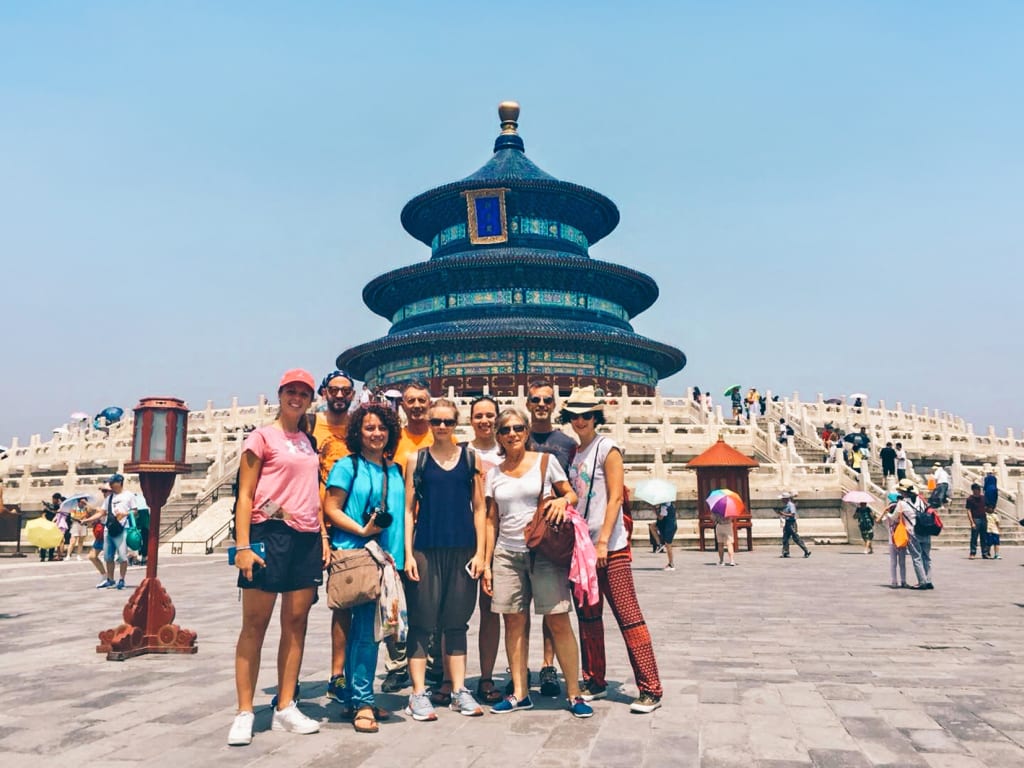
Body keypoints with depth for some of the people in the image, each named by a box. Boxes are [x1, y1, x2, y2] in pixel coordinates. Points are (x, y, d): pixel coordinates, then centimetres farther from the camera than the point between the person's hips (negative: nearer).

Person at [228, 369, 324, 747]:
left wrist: (323, 536, 11)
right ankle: (244, 714, 7)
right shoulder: (261, 437, 0)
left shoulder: (308, 441, 17)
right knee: (254, 625, 0)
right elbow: (245, 495, -5)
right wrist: (242, 545, -13)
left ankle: (285, 709, 16)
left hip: (307, 538, 6)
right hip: (270, 532, -6)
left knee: (296, 623, 7)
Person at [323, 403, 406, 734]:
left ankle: (353, 699, 22)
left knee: (365, 629, 12)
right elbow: (330, 509, -6)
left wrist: (399, 553, 7)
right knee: (365, 628, -9)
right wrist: (362, 531, -16)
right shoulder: (348, 466, -1)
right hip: (354, 555, -6)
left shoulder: (394, 471, 15)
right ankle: (362, 702, -1)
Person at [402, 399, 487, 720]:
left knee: (456, 621, 9)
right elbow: (408, 509, 3)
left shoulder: (471, 458, 6)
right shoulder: (416, 459, 4)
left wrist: (479, 552, 0)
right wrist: (408, 553, -4)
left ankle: (459, 691, 18)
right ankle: (418, 694, 10)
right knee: (422, 622, 1)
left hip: (462, 550, 1)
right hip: (426, 549, -1)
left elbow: (479, 507, 6)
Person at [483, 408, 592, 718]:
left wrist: (563, 500, -16)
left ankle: (574, 693, 5)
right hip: (507, 554, 3)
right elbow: (492, 520, 12)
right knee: (514, 623, 5)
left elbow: (572, 494, 8)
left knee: (559, 622, -4)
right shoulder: (494, 474, 11)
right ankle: (519, 693, 15)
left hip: (544, 551, -3)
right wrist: (487, 563, 9)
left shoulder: (545, 461, 3)